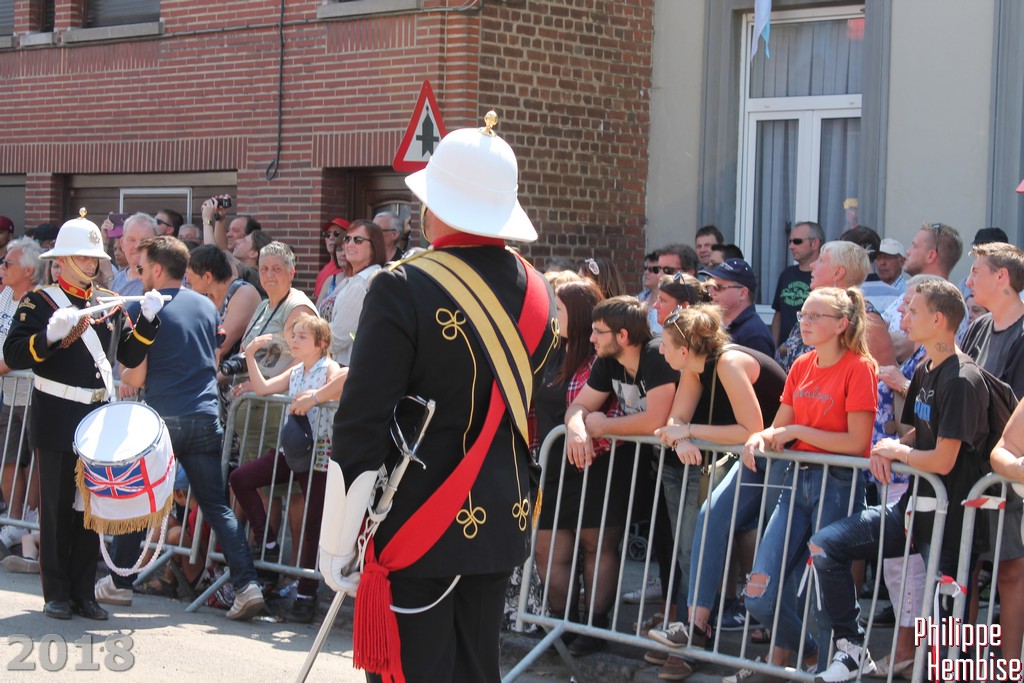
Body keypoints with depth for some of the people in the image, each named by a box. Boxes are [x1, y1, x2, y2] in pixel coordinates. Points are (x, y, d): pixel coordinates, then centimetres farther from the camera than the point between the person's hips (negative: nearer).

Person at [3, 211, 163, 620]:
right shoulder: (39, 302, -3)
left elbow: (130, 357, 9)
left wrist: (147, 319, -5)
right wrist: (51, 335, -28)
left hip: (99, 419, 5)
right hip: (57, 421, -5)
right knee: (57, 510, 1)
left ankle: (84, 592, 17)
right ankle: (57, 594, 10)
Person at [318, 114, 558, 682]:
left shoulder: (403, 290, -16)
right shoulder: (536, 292, 4)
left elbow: (360, 427, -16)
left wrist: (335, 546, -8)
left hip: (420, 528, -6)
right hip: (504, 523, 6)